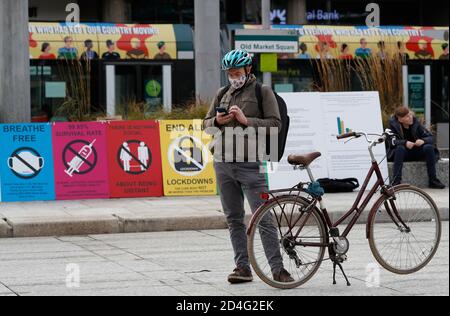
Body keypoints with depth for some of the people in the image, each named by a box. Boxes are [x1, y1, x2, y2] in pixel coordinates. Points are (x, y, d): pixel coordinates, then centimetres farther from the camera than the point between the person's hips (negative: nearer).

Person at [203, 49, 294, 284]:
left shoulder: (263, 92, 1)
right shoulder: (222, 94, 16)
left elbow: (275, 124, -6)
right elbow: (206, 124, 18)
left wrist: (246, 120, -16)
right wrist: (217, 121, -5)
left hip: (249, 163, -6)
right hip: (223, 163, 6)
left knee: (263, 218, -9)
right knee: (233, 218, 8)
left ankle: (277, 269, -8)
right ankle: (243, 267, 13)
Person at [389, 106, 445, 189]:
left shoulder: (416, 123, -5)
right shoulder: (394, 124, -9)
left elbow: (431, 137, -6)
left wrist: (423, 141, -29)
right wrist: (405, 143, -35)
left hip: (417, 153, 2)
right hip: (403, 154, -2)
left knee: (429, 147, -26)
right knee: (400, 148, -34)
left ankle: (433, 180, -23)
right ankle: (396, 181, -39)